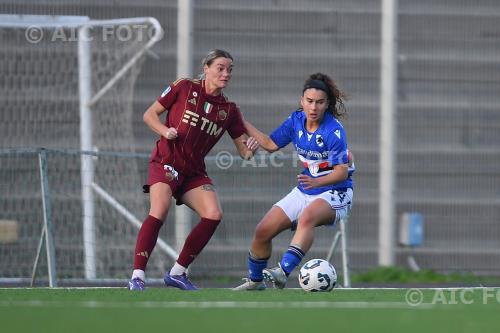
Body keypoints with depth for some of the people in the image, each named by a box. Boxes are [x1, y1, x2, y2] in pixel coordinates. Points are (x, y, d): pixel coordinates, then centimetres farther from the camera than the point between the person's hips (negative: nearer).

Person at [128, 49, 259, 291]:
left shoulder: (229, 110, 8)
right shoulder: (184, 88, -2)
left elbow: (243, 150, 8)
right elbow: (149, 114, 4)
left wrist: (250, 149, -16)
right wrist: (165, 131, -16)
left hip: (194, 171, 5)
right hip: (165, 162, -5)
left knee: (213, 215, -15)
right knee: (159, 212, -27)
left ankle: (177, 273, -2)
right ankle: (137, 276, -24)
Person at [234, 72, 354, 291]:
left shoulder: (333, 130, -20)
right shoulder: (296, 120, -1)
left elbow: (342, 172, -24)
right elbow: (271, 144, 14)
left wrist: (315, 182, -41)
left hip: (334, 193, -7)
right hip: (305, 191, 7)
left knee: (307, 217, -40)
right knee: (263, 231, -1)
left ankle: (283, 272, -51)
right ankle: (255, 281, 23)